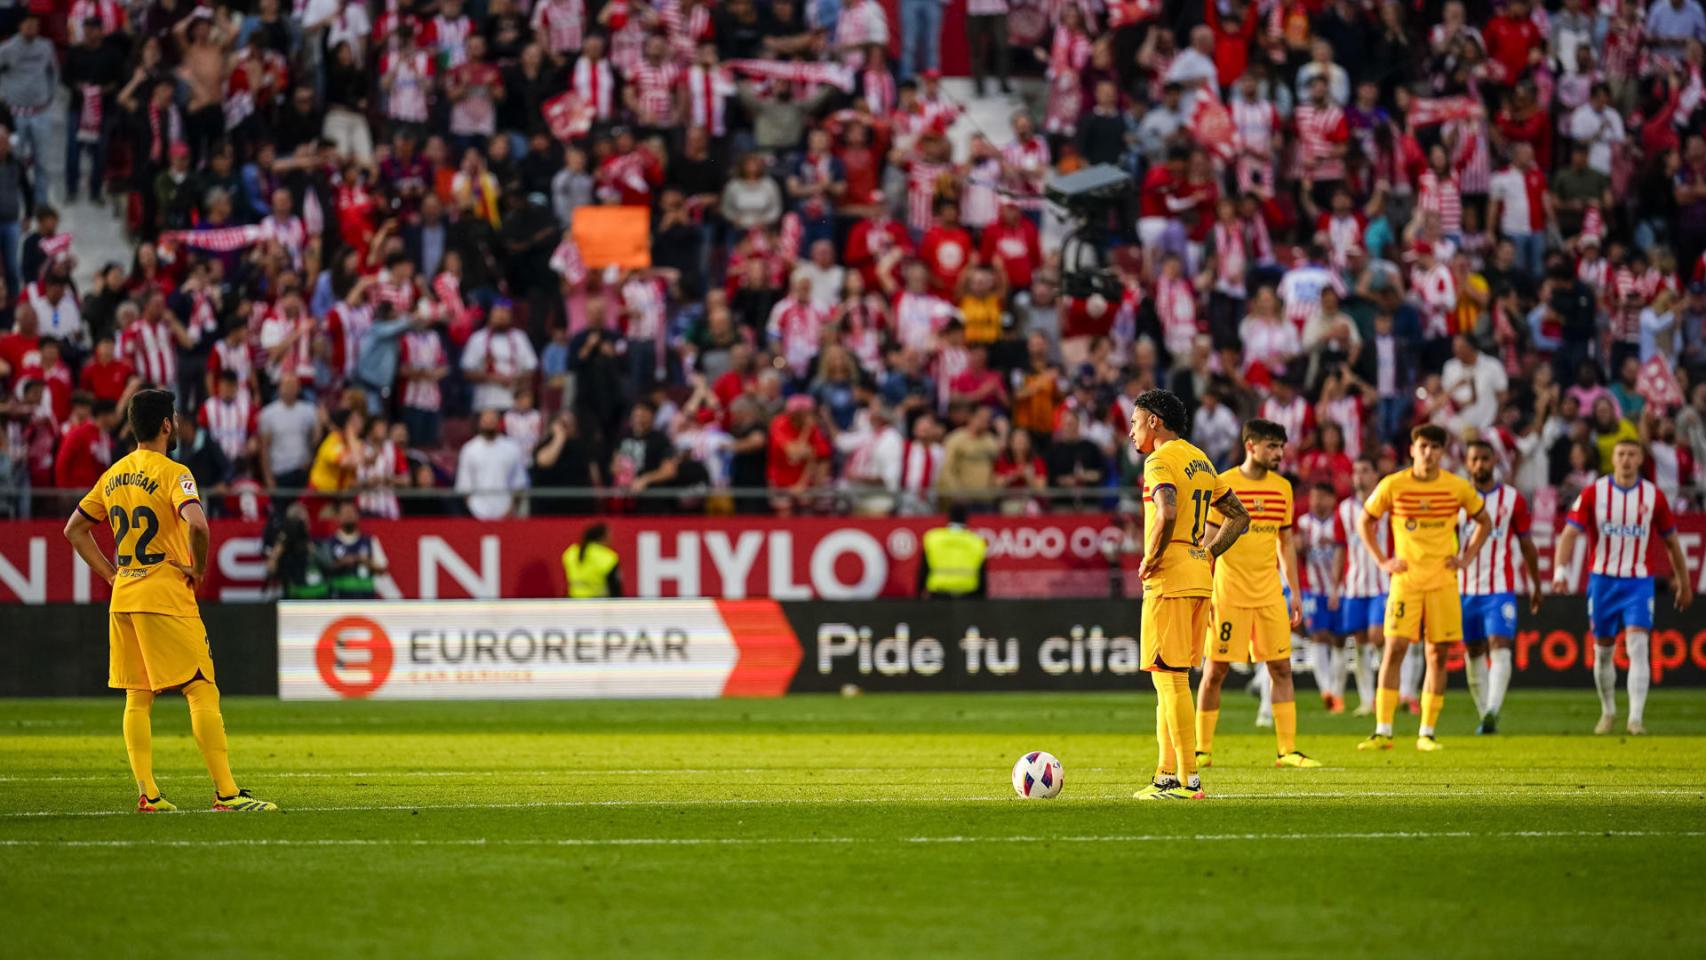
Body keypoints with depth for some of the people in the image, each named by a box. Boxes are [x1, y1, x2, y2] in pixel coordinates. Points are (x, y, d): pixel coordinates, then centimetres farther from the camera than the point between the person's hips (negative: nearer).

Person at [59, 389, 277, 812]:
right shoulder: (172, 474, -11)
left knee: (137, 696, 10)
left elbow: (74, 530, 18)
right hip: (166, 598, -7)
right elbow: (197, 524, -28)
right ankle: (227, 792, -9)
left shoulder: (114, 475, 11)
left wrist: (111, 574, 16)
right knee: (202, 690, -5)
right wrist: (198, 569, -11)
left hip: (123, 600, 7)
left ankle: (147, 793, 6)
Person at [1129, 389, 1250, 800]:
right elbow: (1239, 517, 23)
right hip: (1199, 578, 9)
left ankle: (1188, 779, -10)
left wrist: (1149, 560, -15)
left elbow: (1167, 514, -28)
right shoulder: (1200, 460, 18)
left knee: (1169, 678, -7)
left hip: (1169, 581, -9)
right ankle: (1168, 775, 17)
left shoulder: (1161, 461, -10)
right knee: (1170, 680, 15)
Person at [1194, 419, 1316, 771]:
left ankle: (1287, 750, 3)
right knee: (1216, 671, 0)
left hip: (1270, 594, 5)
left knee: (1281, 668, 1)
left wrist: (1294, 593, 12)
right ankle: (1203, 750, 9)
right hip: (1229, 593, -5)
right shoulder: (1223, 485, -7)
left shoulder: (1282, 487, 8)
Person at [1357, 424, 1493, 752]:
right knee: (1394, 649, -10)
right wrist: (1382, 561, 1)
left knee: (1438, 654, 1)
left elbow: (1484, 522, 16)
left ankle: (1427, 733, 9)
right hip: (1405, 580, -1)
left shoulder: (1458, 487, 0)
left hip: (1443, 582, 1)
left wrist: (1466, 558, 4)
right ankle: (1382, 731, -8)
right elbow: (1365, 522, 11)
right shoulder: (1392, 485, -3)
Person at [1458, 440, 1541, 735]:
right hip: (1465, 588, 2)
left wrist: (1536, 586, 11)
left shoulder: (1512, 499, 2)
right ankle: (1484, 715, 16)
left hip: (1500, 588, -2)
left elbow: (1527, 545, 9)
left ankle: (1493, 709, -30)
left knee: (1499, 646, -18)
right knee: (1473, 653, 7)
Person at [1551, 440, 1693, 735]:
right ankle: (1608, 712, 28)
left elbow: (1671, 541, 11)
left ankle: (1636, 718, -18)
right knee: (1602, 651, 9)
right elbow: (1569, 533, -7)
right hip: (1602, 579, 1)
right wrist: (1560, 571, -22)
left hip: (1638, 581, -1)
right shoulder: (1594, 493, -3)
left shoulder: (1654, 496, 0)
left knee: (1638, 647, -15)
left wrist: (1684, 583, 16)